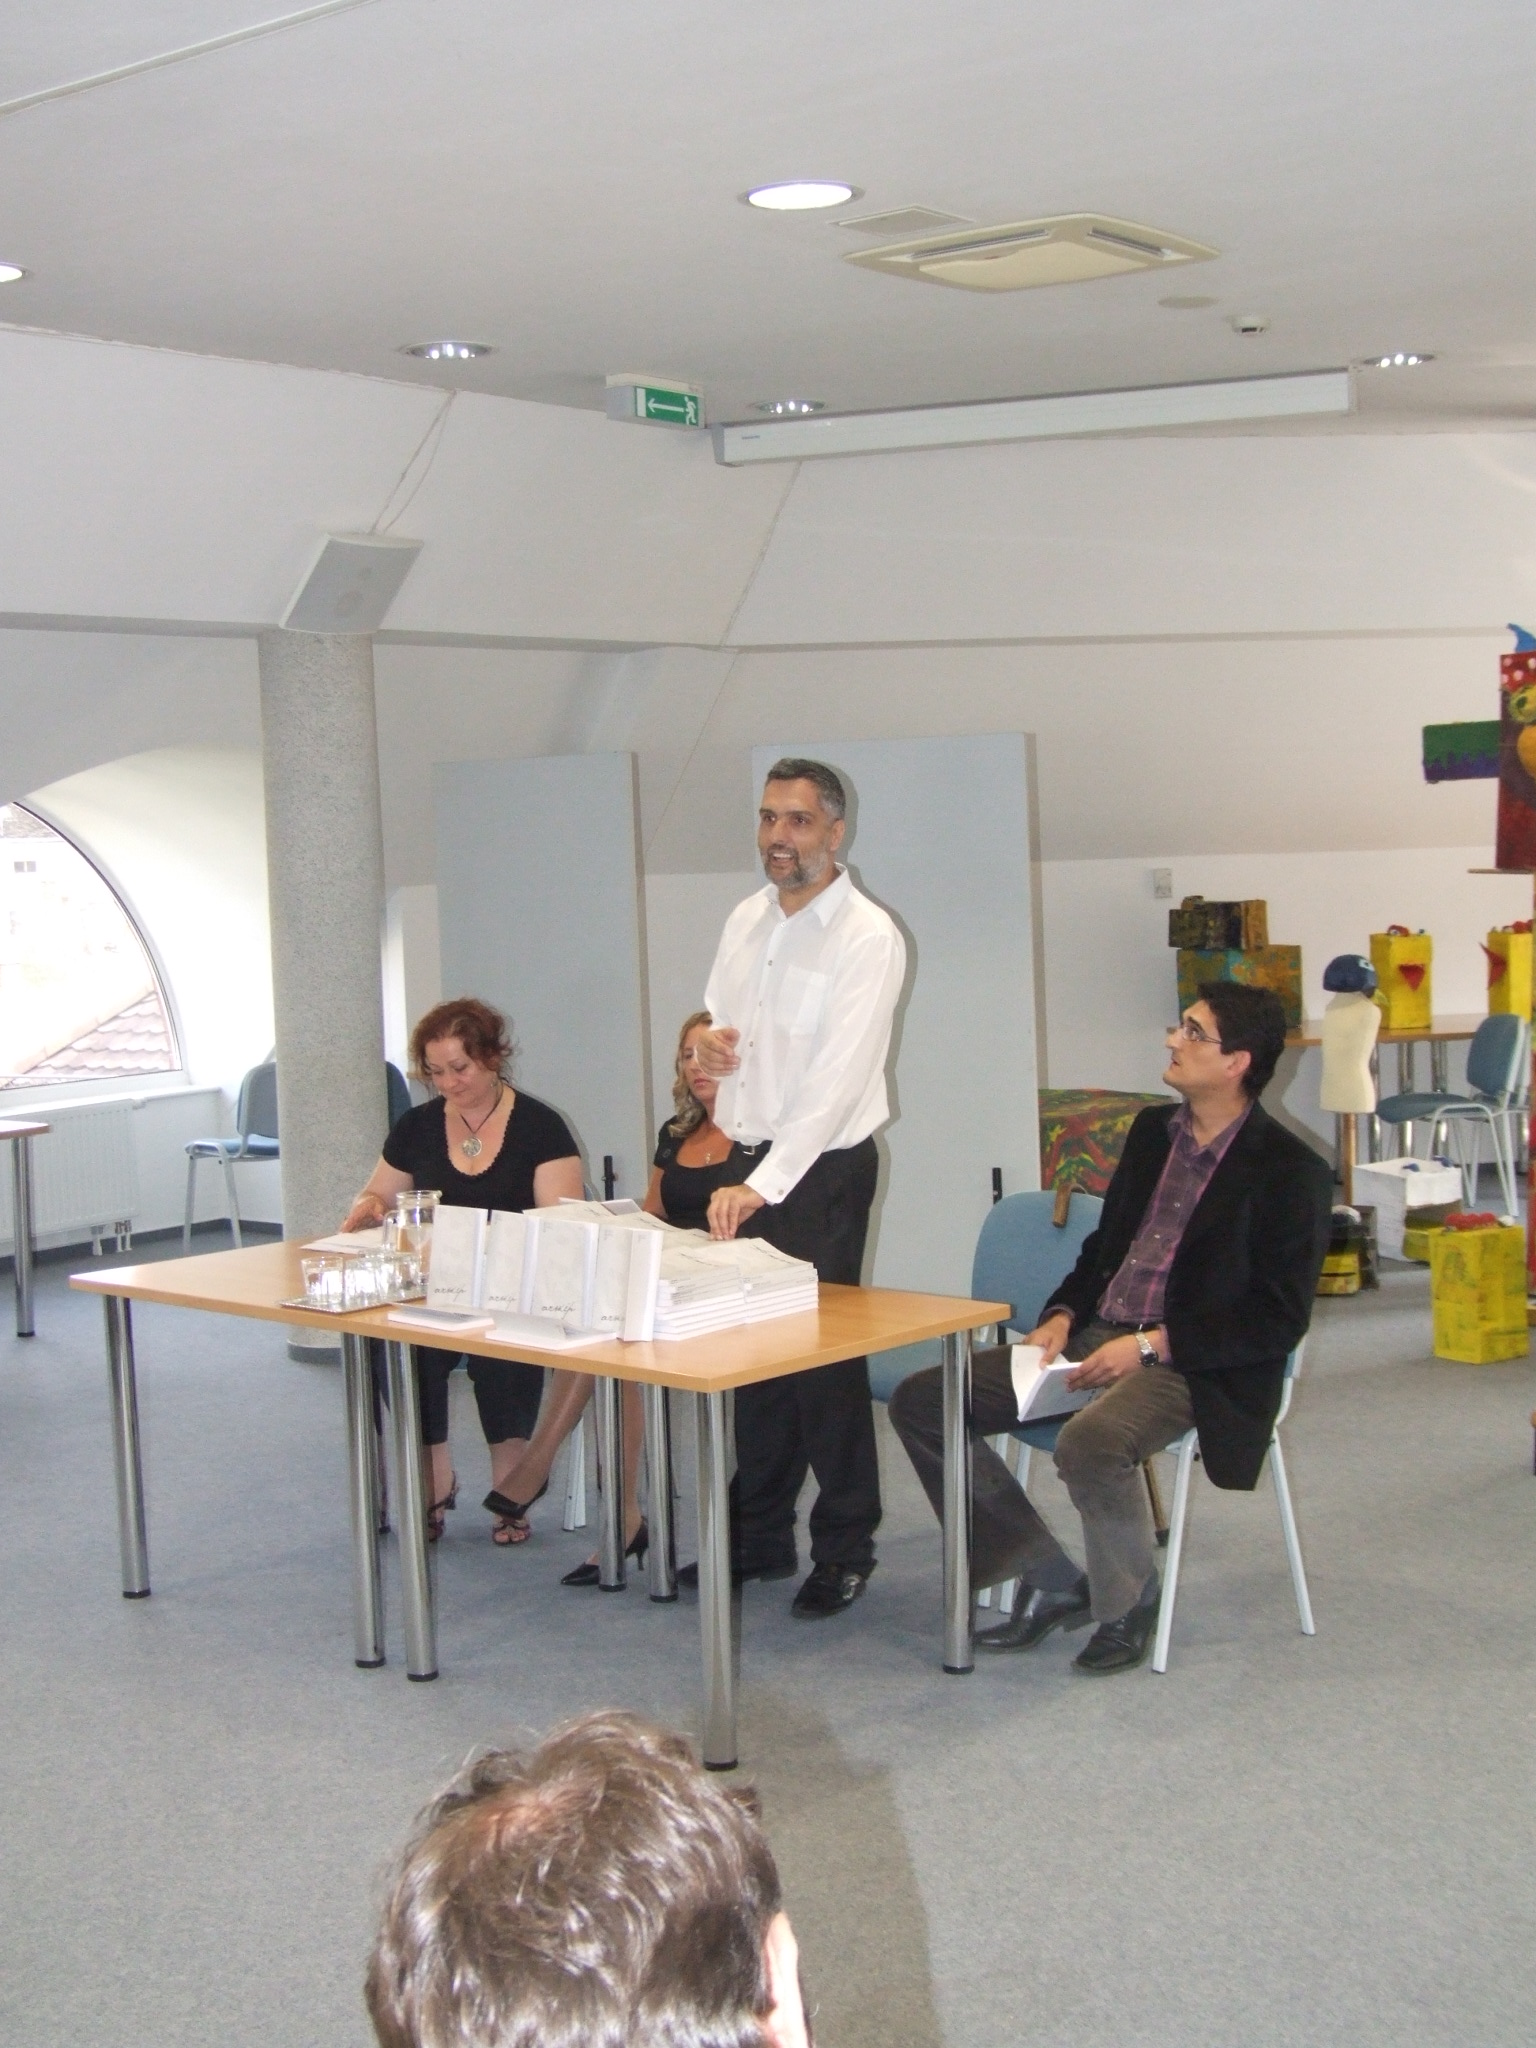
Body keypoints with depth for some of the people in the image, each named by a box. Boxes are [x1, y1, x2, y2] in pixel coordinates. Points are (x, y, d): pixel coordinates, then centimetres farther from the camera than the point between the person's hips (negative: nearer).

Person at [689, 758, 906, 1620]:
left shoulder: (866, 936, -14)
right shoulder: (746, 920, 9)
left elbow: (837, 1079, -22)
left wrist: (762, 1186, -30)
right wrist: (708, 1044, -3)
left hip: (825, 1166, -7)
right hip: (747, 1160, 7)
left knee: (824, 1353, -2)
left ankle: (846, 1548, 12)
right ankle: (760, 1534, 24)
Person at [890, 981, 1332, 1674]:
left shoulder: (1289, 1171, -8)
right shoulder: (1153, 1131, 14)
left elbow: (1279, 1319, -12)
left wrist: (1152, 1344, -19)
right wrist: (1062, 1316, 1)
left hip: (1193, 1363, -8)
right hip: (1096, 1337, 8)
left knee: (1090, 1443, -39)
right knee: (920, 1403, -5)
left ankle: (1127, 1603, -8)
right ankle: (1049, 1583, 3)